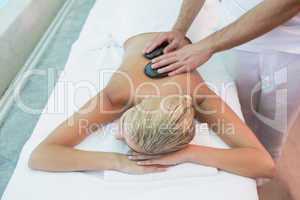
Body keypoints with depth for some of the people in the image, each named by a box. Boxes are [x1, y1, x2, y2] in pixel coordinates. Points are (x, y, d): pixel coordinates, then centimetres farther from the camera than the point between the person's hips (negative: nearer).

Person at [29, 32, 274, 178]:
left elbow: (267, 164, -51)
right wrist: (117, 161, -61)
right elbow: (37, 156, -50)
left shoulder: (200, 97, -50)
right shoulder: (116, 94, -49)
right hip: (136, 39, 0)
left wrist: (187, 153, -61)